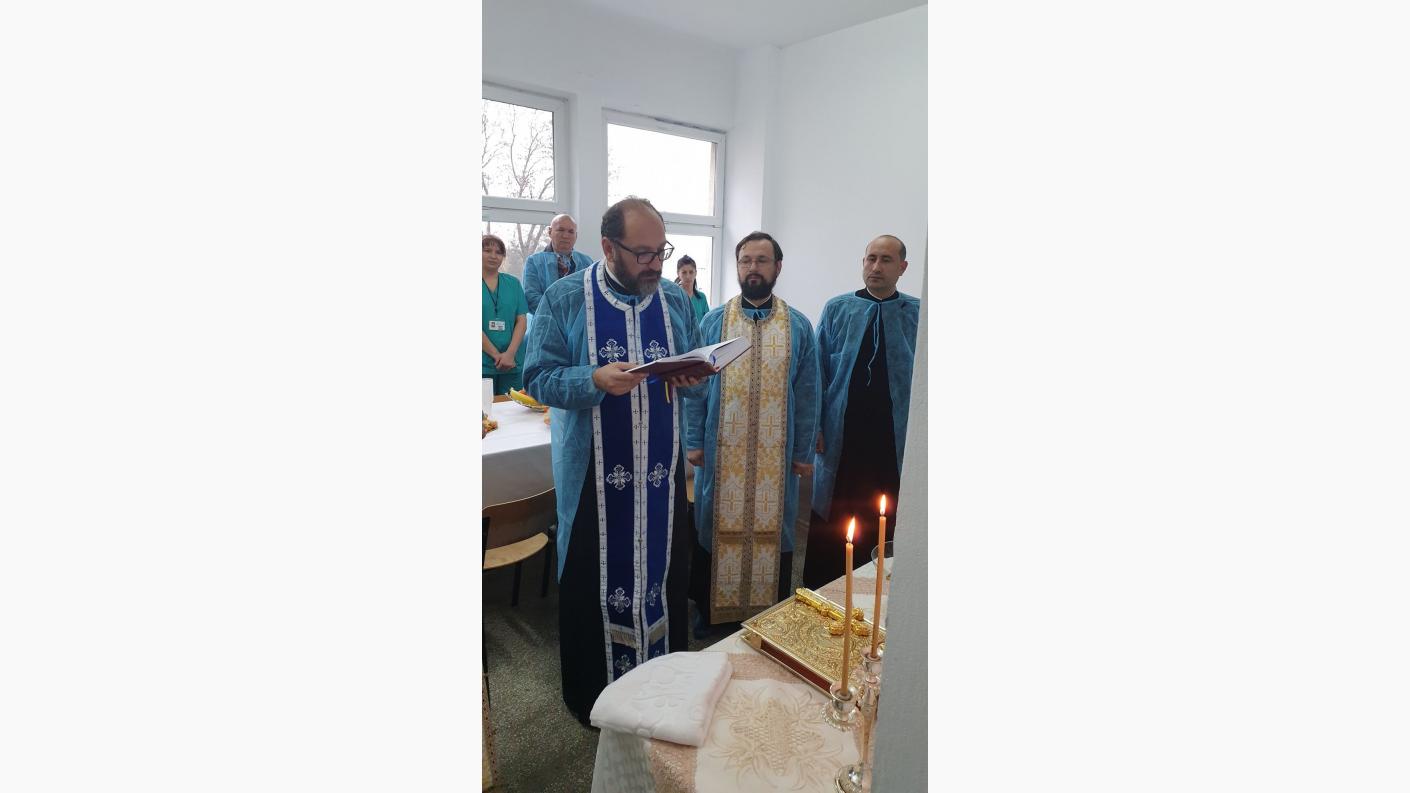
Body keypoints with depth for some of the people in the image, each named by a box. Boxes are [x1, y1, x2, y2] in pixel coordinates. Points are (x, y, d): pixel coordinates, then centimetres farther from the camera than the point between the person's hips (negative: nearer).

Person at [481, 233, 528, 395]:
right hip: (483, 363, -2)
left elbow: (521, 321, 5)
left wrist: (510, 354, -9)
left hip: (513, 363, 3)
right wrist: (496, 355, -11)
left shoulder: (513, 283, 10)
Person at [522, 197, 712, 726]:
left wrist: (691, 379, -12)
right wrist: (596, 380, -24)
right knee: (593, 579, 9)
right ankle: (593, 695, 33)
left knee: (663, 572, 14)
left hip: (661, 470, 3)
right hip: (595, 472, -3)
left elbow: (696, 375, 12)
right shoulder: (564, 299, -4)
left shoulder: (676, 301, 6)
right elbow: (538, 377, -7)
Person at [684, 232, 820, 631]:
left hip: (777, 454, 1)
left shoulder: (799, 326, 2)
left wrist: (804, 452, 2)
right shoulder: (713, 321, 1)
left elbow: (807, 394, 3)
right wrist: (693, 442, -1)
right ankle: (708, 610, 32)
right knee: (715, 527, 11)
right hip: (722, 452, 0)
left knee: (773, 528, 11)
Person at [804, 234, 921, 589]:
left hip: (893, 441, 0)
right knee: (828, 523, 11)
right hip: (840, 438, 0)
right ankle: (816, 593, 28)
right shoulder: (837, 309, 2)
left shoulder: (917, 314, 1)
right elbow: (819, 371, 3)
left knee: (883, 526, 13)